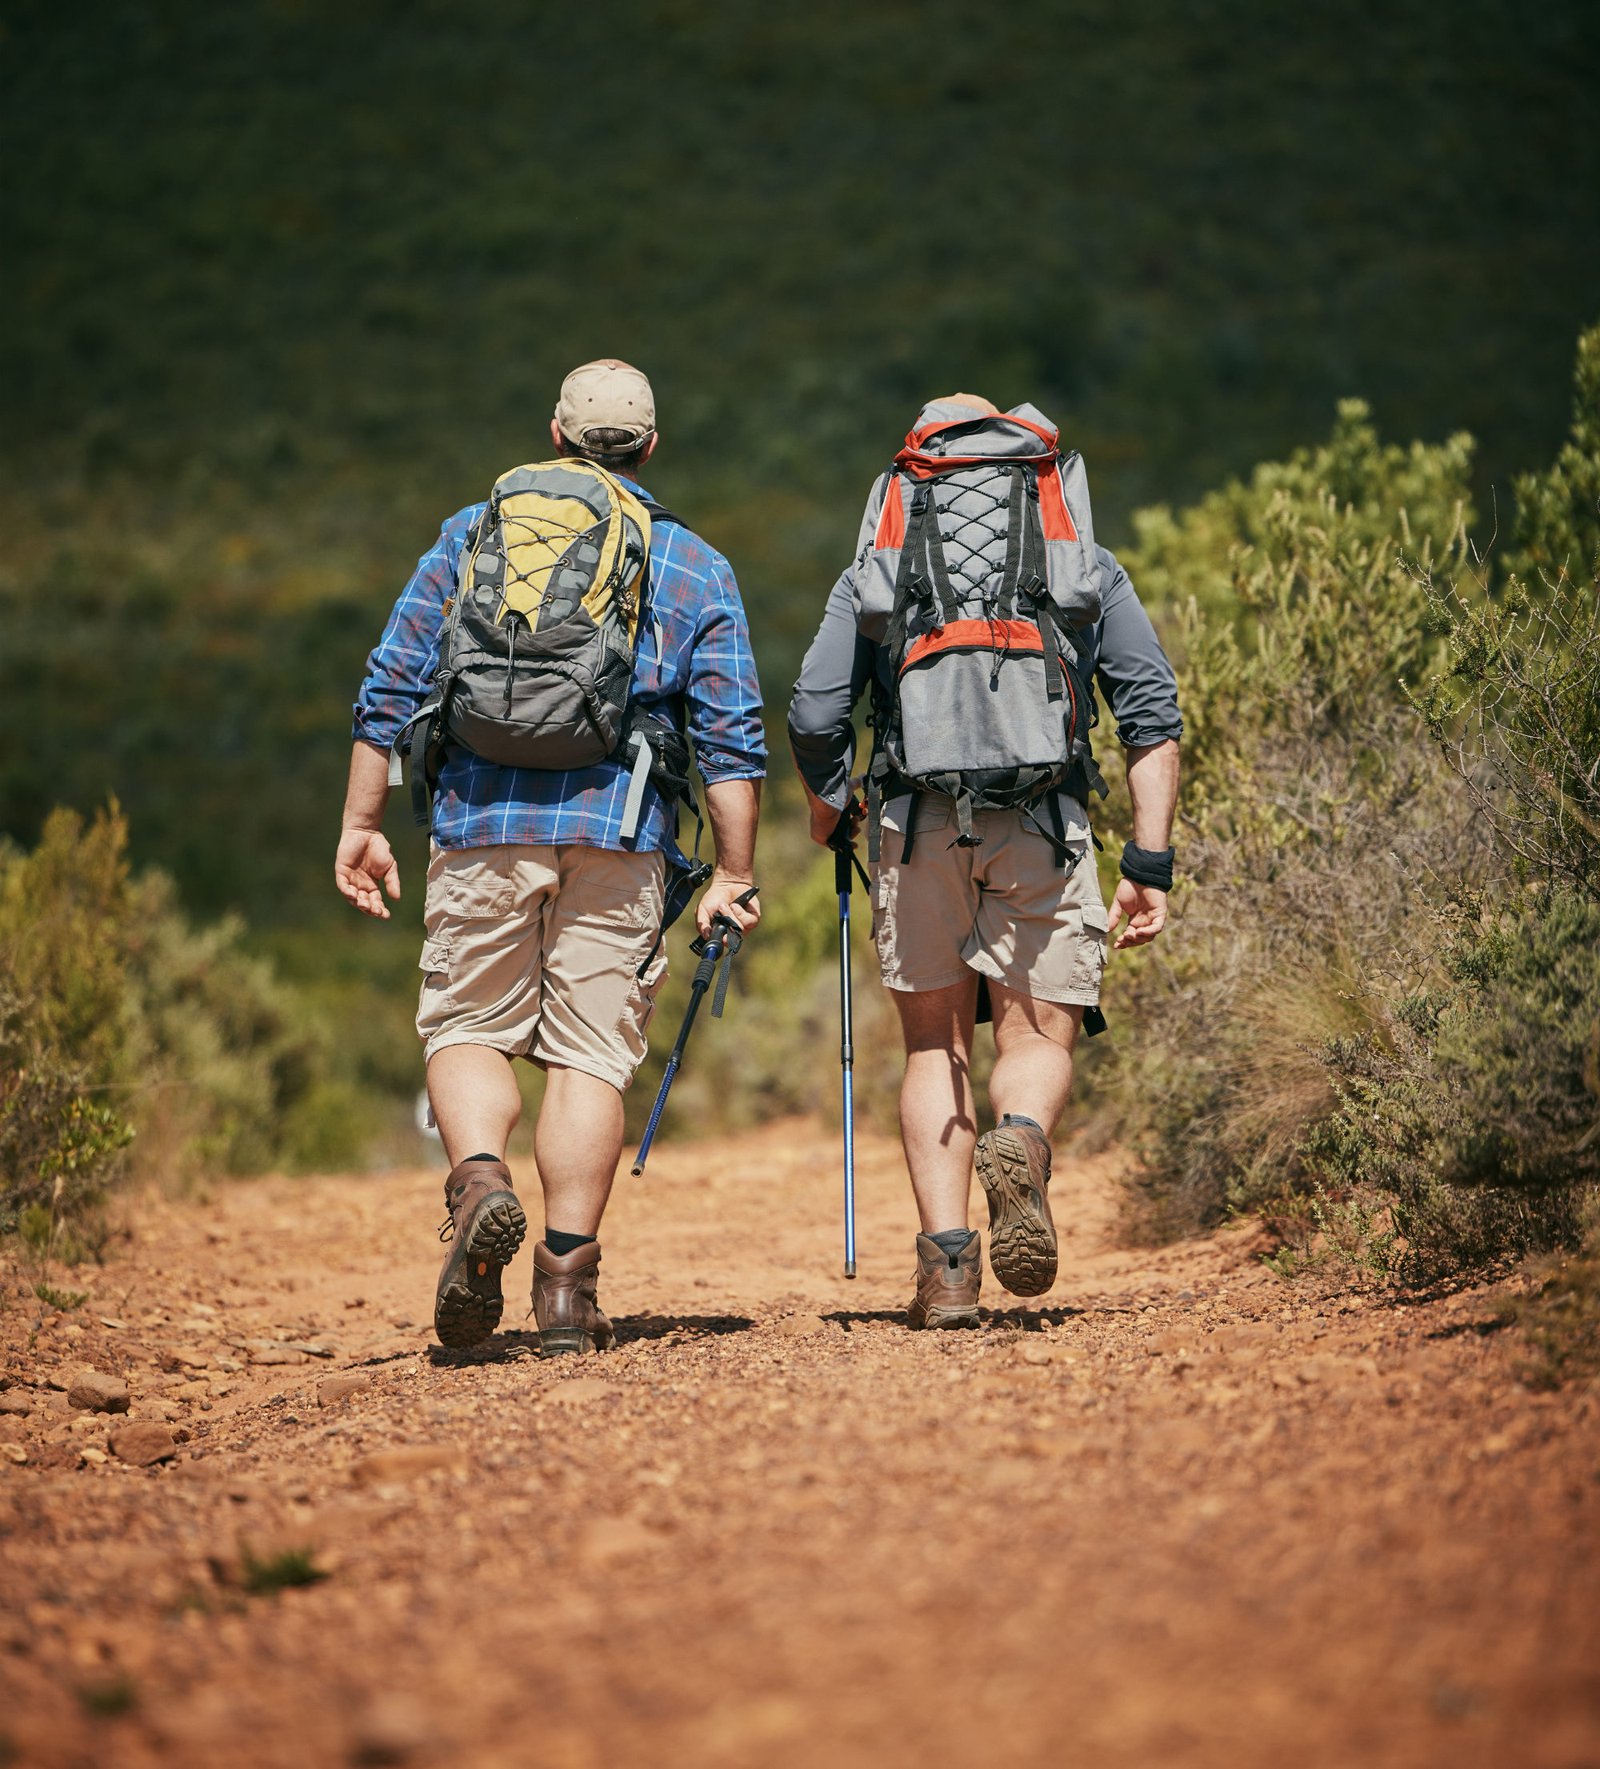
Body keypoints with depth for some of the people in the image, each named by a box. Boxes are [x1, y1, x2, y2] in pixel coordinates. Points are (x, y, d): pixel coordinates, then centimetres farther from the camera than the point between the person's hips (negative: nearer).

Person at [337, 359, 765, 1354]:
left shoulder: (473, 533, 13)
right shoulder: (698, 568, 12)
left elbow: (392, 685, 8)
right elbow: (733, 737, 5)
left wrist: (363, 823, 12)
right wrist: (736, 875, 7)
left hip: (484, 823, 0)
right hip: (619, 830, 0)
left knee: (469, 1028, 11)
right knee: (590, 1052, 3)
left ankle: (480, 1183, -17)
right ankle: (566, 1289, -1)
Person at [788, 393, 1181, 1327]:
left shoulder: (875, 566, 17)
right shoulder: (1088, 564, 18)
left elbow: (814, 716, 9)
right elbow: (1154, 715, 7)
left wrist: (831, 810, 28)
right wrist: (1151, 864, 5)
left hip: (917, 823, 1)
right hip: (1044, 826, -1)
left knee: (936, 1045, 11)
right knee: (1039, 1035, 6)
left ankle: (947, 1262, -1)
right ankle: (1021, 1145, -28)